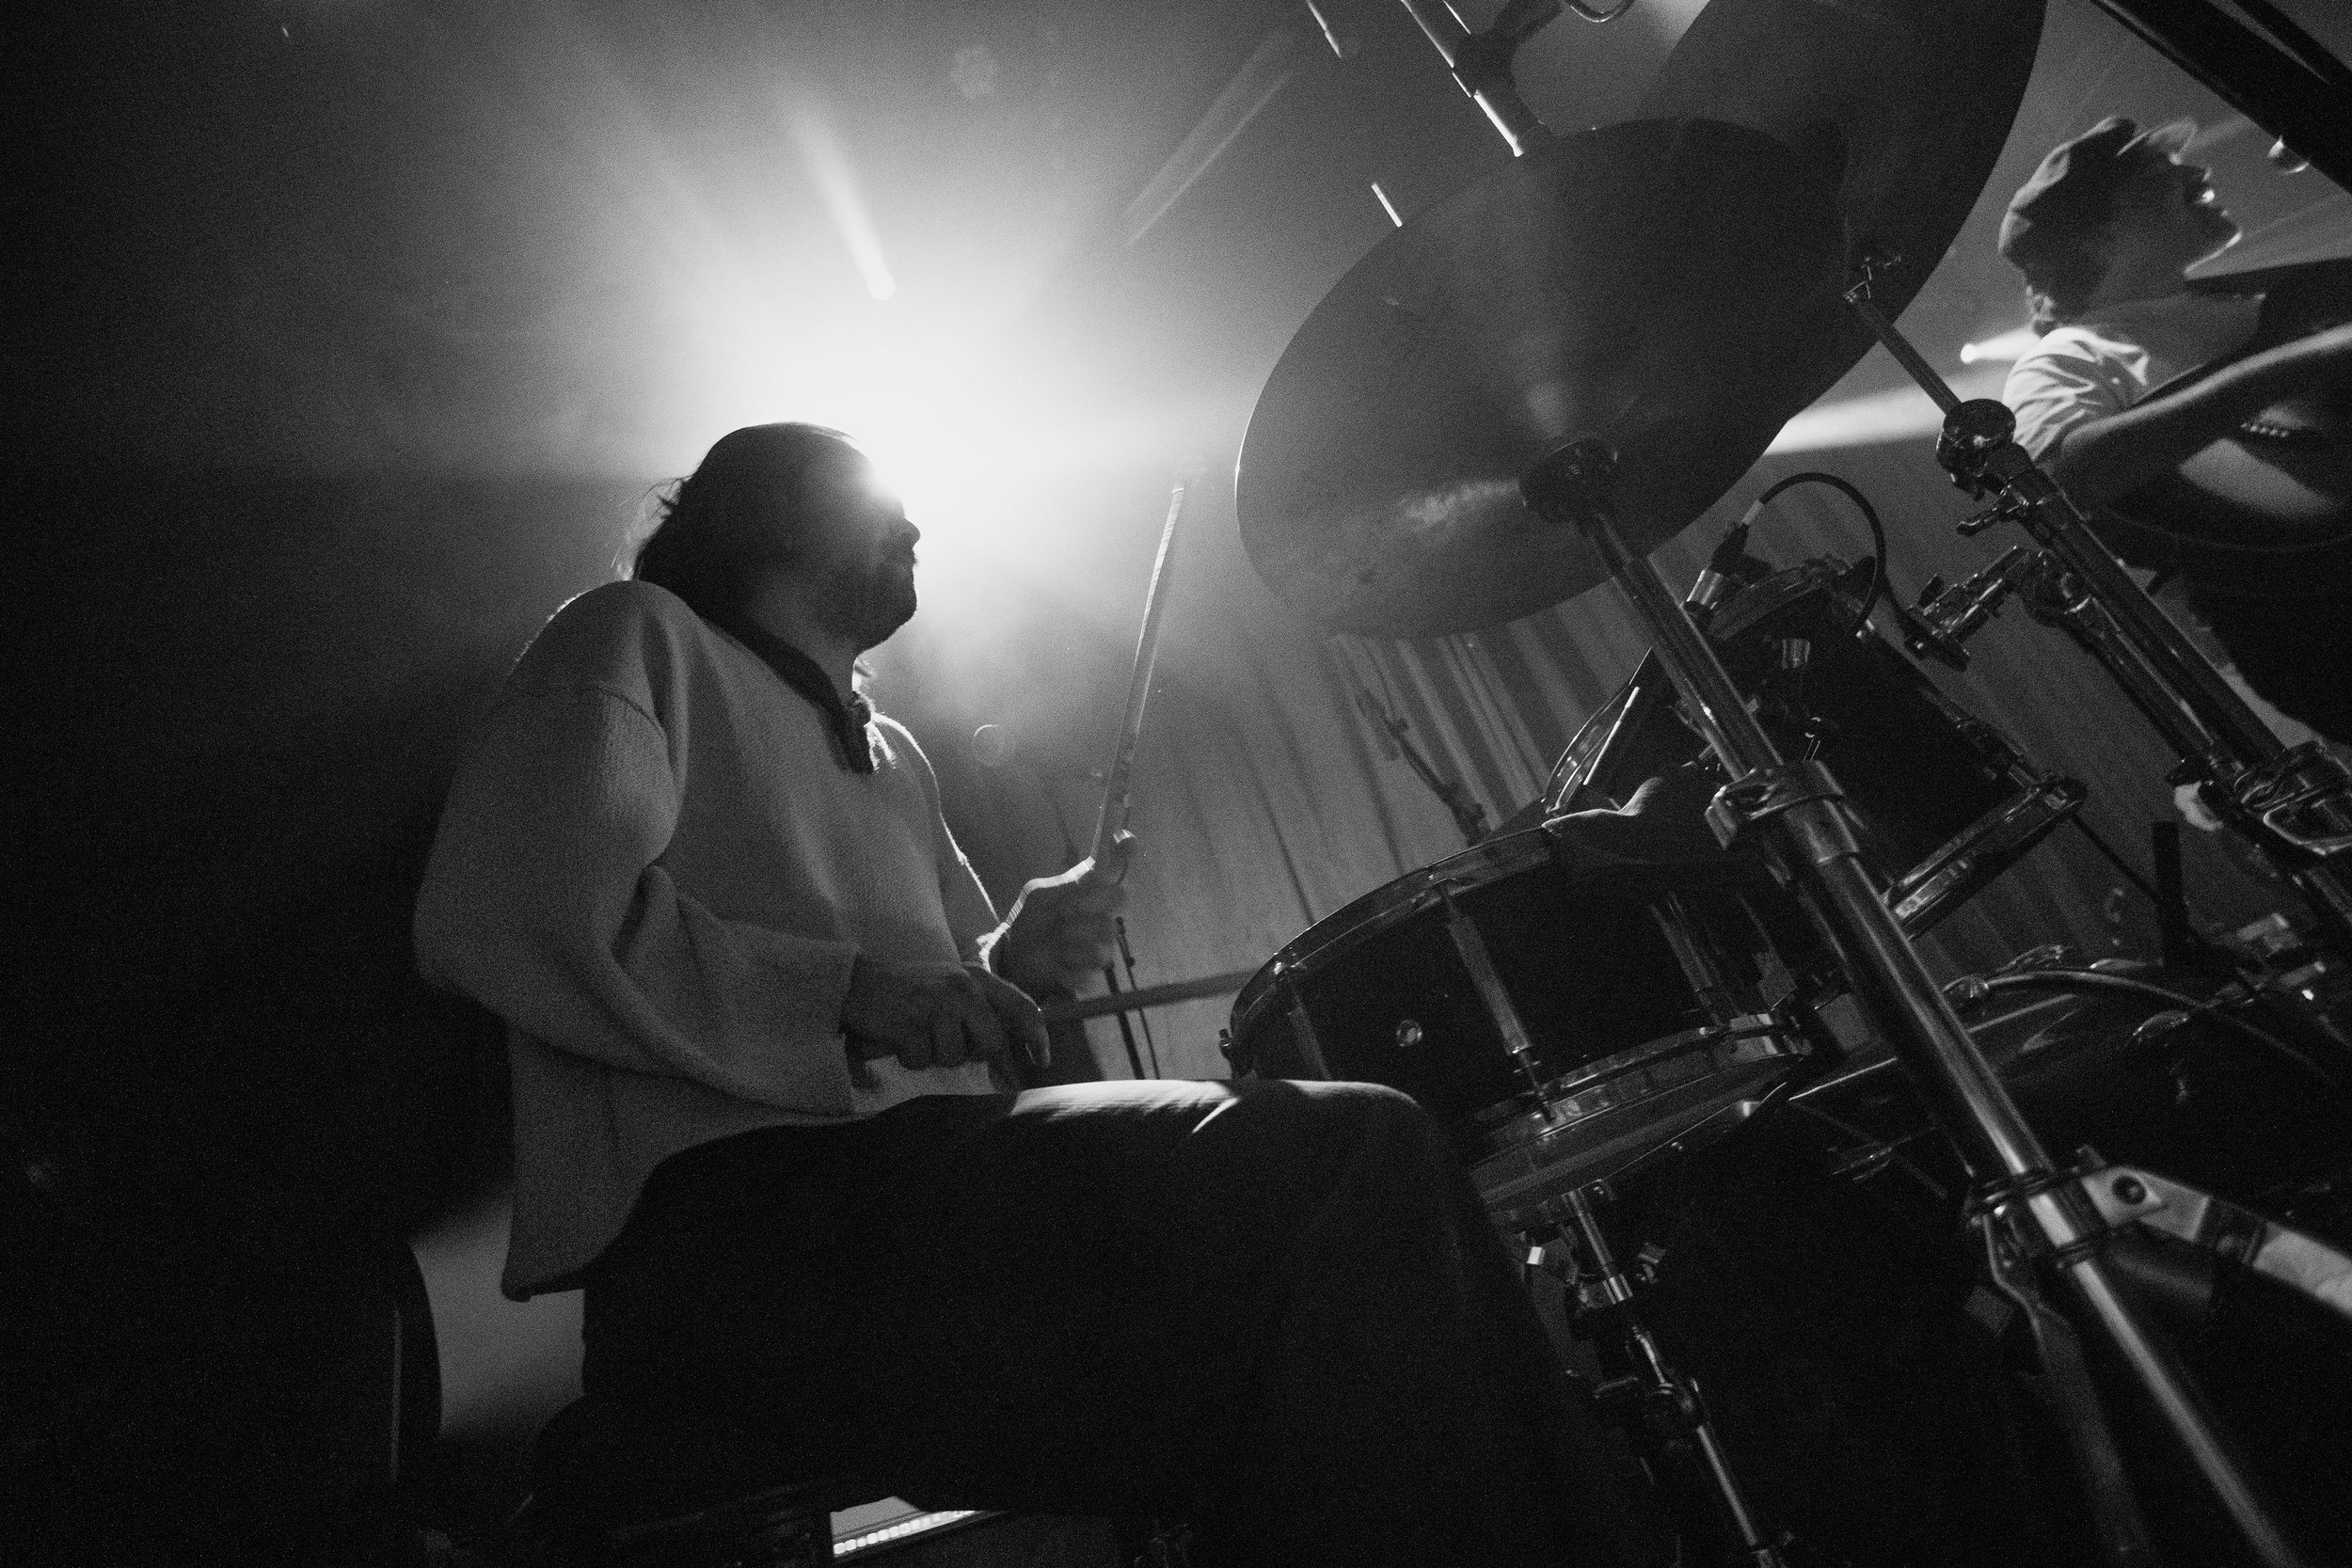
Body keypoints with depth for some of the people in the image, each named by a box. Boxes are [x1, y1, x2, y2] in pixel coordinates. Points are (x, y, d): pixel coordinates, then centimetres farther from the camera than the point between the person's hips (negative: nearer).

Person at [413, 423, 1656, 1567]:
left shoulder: (892, 753, 27)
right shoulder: (643, 638, 6)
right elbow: (489, 913, -12)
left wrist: (1013, 963, 5)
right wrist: (847, 985, -20)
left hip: (925, 1180, 7)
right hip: (731, 1204, -7)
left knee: (1362, 1153, -8)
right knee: (1339, 1157, -26)